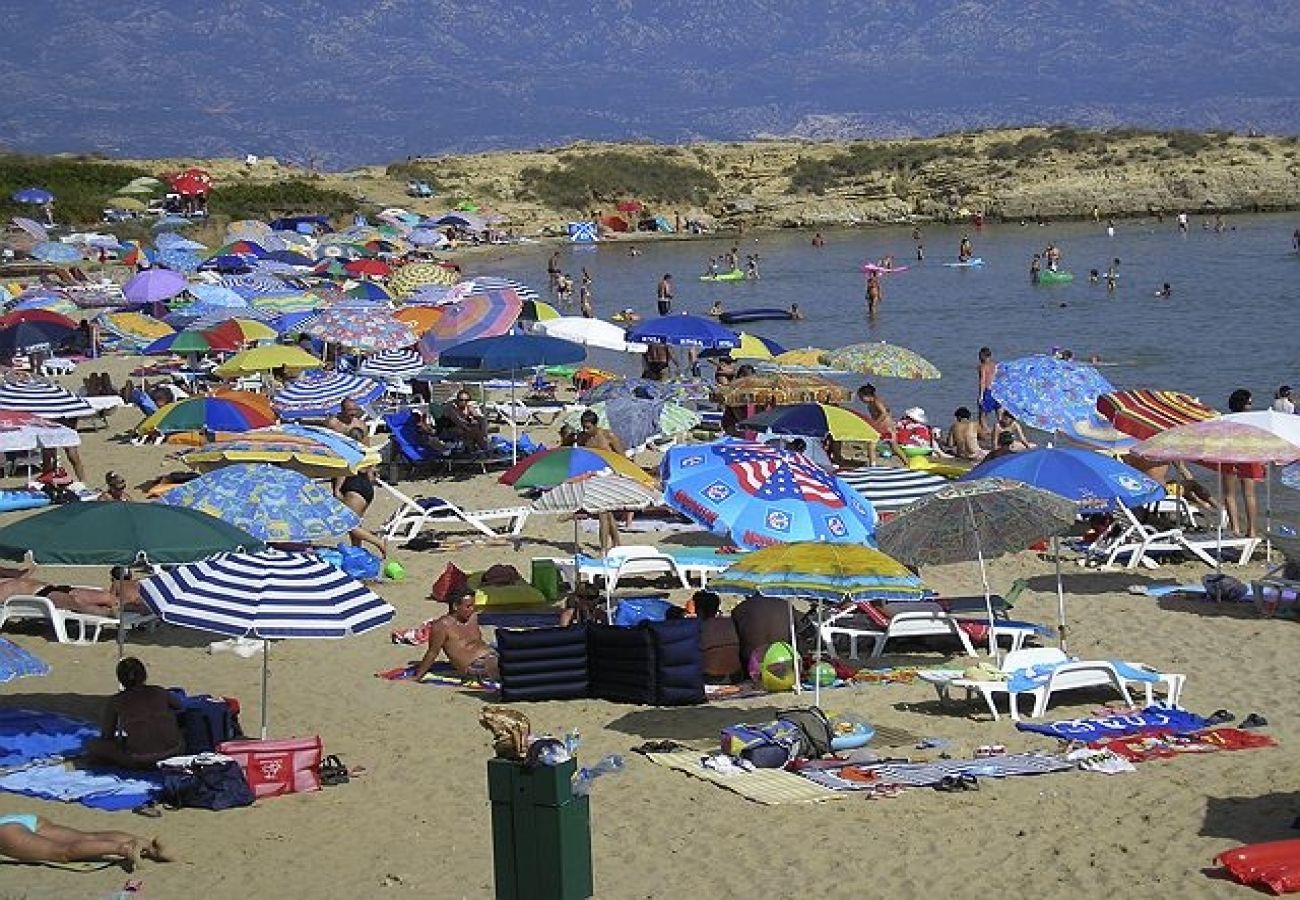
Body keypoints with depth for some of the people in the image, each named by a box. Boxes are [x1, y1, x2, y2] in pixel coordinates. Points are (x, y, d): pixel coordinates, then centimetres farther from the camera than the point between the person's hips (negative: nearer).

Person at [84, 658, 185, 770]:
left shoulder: (115, 701, 8)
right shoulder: (159, 692, 13)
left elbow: (106, 734, 13)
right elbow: (179, 707, 33)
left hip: (138, 759, -3)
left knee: (92, 746, 12)